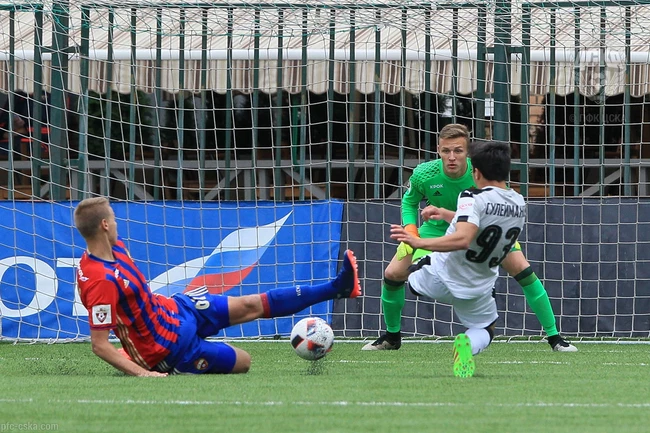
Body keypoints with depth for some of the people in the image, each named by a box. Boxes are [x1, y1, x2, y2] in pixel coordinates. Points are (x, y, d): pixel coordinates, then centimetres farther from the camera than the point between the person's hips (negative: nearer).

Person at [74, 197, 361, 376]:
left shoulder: (115, 248, -6)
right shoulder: (101, 282, -35)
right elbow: (99, 344, -34)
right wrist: (142, 373, -36)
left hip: (173, 307, 9)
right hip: (174, 343, -9)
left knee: (251, 306, 11)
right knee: (242, 362, 4)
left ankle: (337, 288, 15)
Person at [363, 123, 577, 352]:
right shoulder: (423, 174, -26)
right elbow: (409, 201, -3)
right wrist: (410, 229, -20)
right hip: (437, 228, 2)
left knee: (522, 268, -20)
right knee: (393, 274, -9)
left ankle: (554, 337, -7)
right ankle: (392, 337, 19)